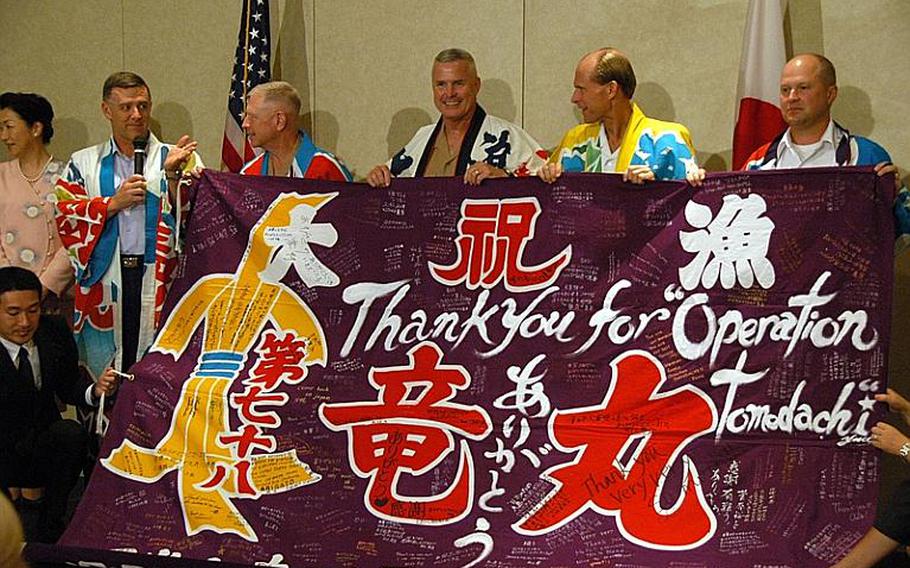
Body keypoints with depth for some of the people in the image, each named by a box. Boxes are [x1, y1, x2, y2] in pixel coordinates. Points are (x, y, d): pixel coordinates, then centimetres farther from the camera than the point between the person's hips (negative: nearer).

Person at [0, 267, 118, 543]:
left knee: (70, 433, -29)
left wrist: (95, 390, -16)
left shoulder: (55, 331, -5)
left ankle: (50, 528, -8)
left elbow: (67, 387, 5)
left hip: (44, 446, 4)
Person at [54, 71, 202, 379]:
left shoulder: (179, 159, 10)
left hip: (160, 282, -1)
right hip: (105, 282, 1)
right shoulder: (84, 163, 14)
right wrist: (113, 203, -6)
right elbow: (64, 216, 4)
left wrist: (173, 176, -15)